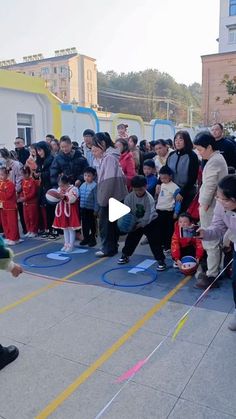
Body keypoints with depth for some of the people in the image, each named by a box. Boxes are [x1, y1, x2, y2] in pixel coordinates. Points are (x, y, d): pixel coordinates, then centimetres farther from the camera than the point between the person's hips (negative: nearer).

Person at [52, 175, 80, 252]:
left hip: (70, 212, -7)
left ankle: (71, 246, 8)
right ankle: (66, 244, 23)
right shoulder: (59, 189, 9)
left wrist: (64, 196, -29)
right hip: (62, 212, 7)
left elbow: (72, 199, -24)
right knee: (64, 228, 13)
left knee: (71, 228, 0)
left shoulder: (73, 189, -12)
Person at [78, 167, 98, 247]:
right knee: (84, 224, 13)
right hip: (83, 208, 6)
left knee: (92, 224, 7)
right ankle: (86, 238, 26)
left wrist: (96, 210, -13)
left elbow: (96, 199, -12)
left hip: (91, 209, -5)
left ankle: (92, 239, 19)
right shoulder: (82, 185, 6)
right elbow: (79, 195, 15)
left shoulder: (94, 186, -11)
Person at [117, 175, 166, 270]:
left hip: (150, 222, -5)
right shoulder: (129, 197, -14)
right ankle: (125, 255, 31)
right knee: (131, 239, 12)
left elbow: (148, 216, -28)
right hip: (136, 222, 5)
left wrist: (139, 225, -29)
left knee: (154, 241, -8)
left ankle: (161, 260, 0)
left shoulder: (149, 199, -27)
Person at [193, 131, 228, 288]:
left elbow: (209, 187, -23)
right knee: (215, 241, 18)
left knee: (211, 242, -4)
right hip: (215, 206, 10)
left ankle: (211, 276, 4)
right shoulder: (218, 158, 14)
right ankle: (214, 271, 29)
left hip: (210, 208, -10)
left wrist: (204, 205, -13)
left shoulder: (213, 162, -18)